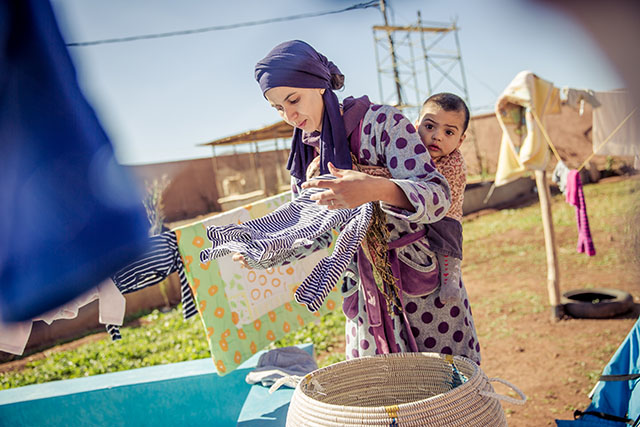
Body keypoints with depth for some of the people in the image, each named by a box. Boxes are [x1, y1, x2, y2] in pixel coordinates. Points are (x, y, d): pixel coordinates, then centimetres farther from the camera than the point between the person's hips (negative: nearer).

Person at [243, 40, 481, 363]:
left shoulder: (381, 122, -11)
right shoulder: (305, 152, 6)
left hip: (422, 284, -4)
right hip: (366, 294, 5)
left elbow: (438, 194, -21)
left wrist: (377, 189, -40)